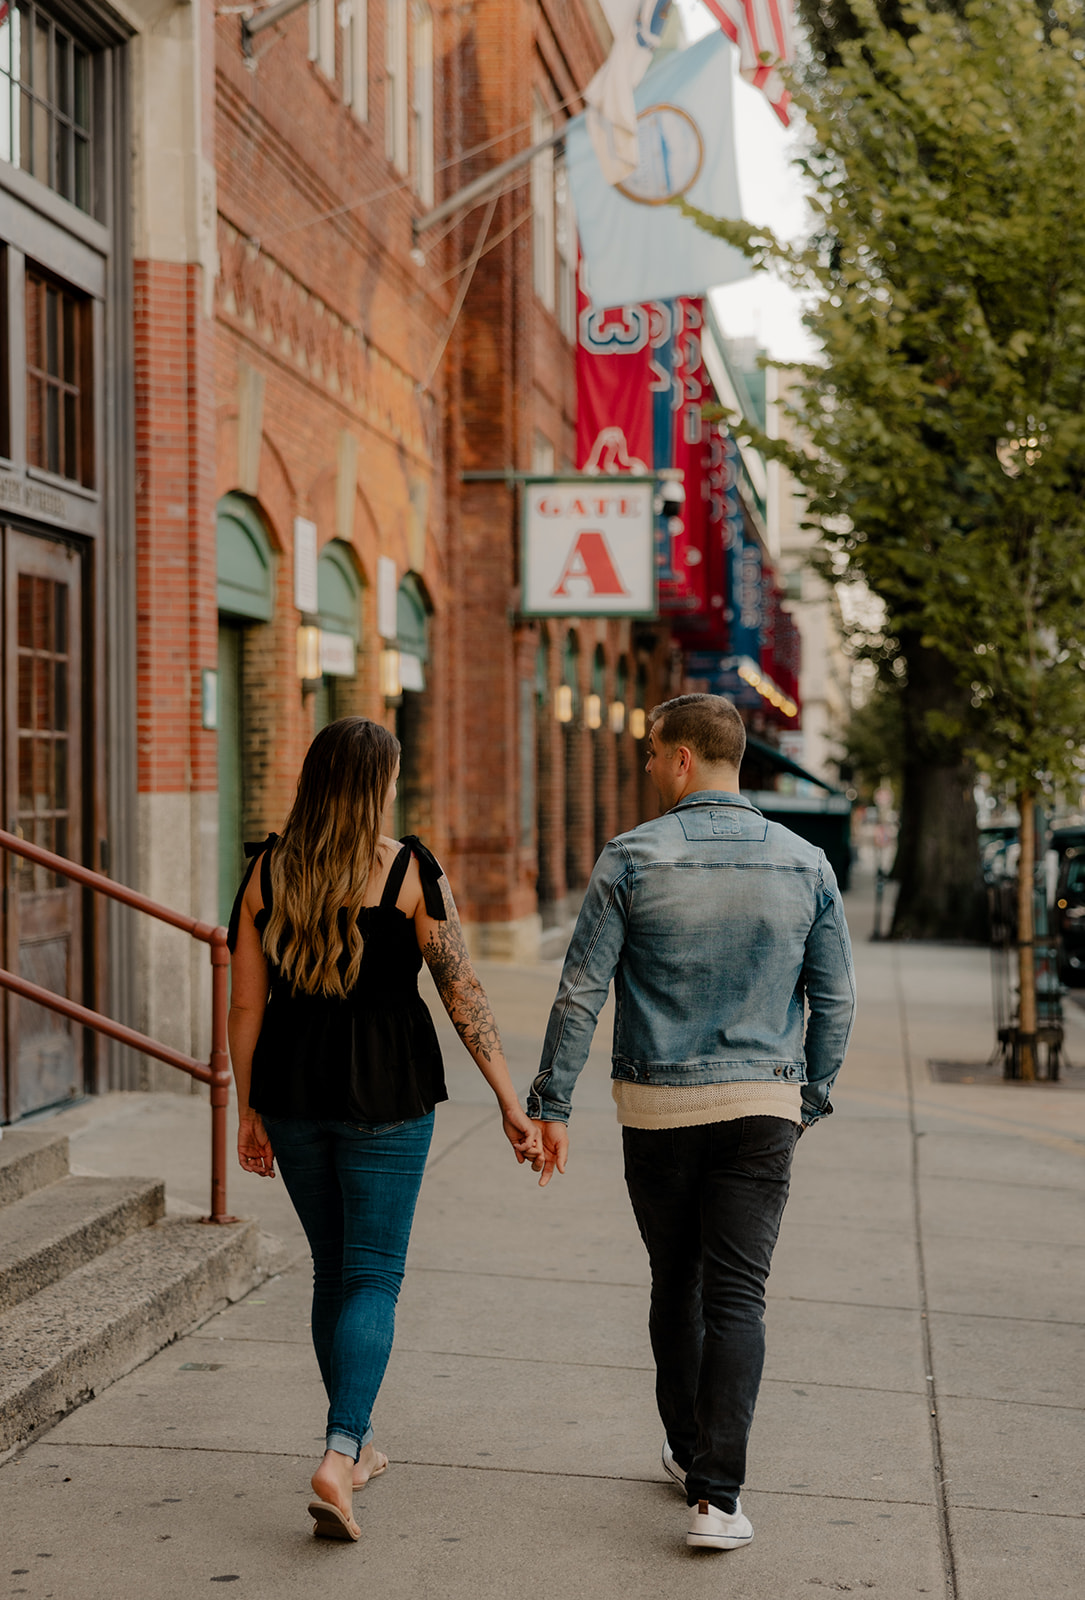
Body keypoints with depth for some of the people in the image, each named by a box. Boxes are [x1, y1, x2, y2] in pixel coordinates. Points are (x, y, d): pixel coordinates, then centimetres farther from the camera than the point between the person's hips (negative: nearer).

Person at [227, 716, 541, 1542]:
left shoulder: (267, 872, 1)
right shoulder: (410, 871, -9)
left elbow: (246, 1004, 3)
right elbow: (464, 993, -11)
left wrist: (248, 1110, 11)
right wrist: (510, 1100, -6)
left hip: (291, 1090, 4)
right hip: (386, 1091, -4)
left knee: (333, 1269, 19)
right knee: (373, 1277, 2)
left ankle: (357, 1440, 30)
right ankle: (339, 1455, -14)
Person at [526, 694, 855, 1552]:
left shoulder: (632, 859, -7)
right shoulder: (804, 865, 0)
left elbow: (581, 992, -8)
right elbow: (835, 1000, 4)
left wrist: (551, 1104, -1)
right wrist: (812, 1097, 17)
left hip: (658, 1107, 0)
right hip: (762, 1106, 0)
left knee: (676, 1285, 17)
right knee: (737, 1296, -1)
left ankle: (689, 1452, 31)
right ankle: (717, 1493, -10)